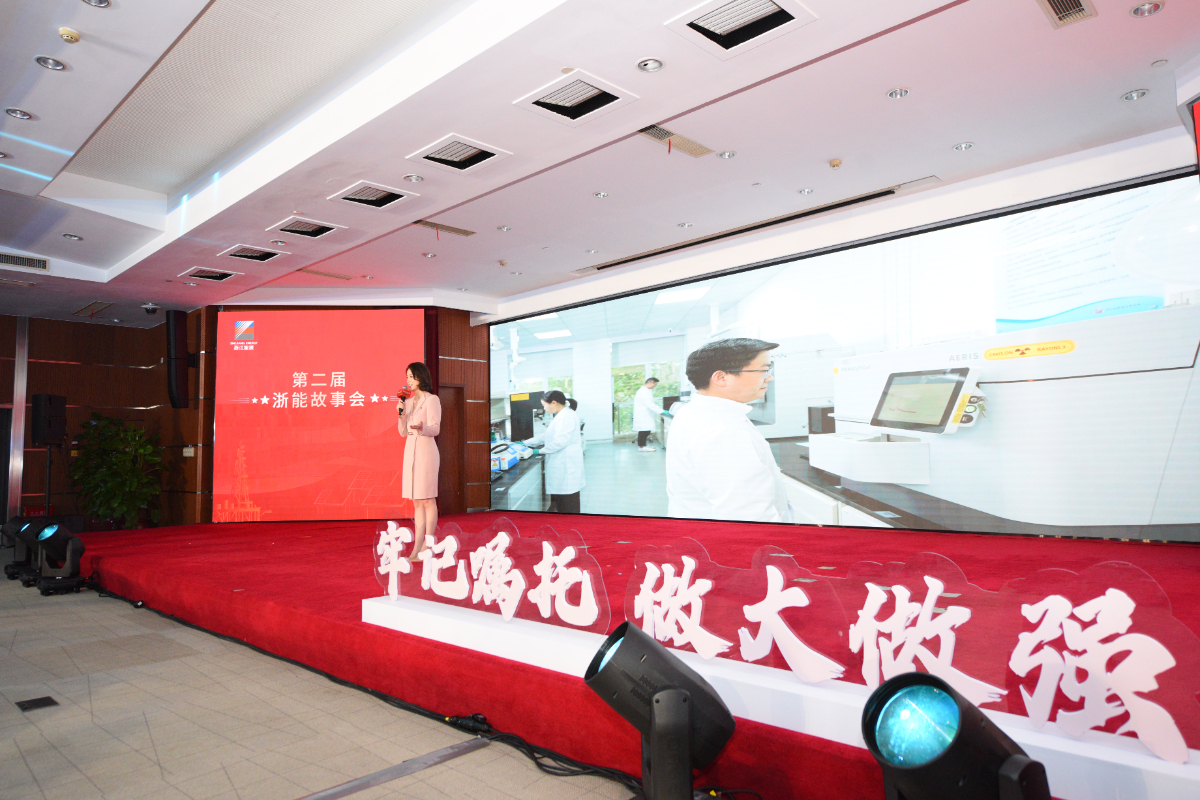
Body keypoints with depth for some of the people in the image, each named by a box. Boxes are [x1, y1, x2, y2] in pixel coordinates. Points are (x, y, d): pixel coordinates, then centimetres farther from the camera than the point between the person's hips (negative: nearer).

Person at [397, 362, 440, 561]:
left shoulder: (432, 400, -5)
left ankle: (427, 546, 2)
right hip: (410, 450, 7)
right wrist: (401, 413, -2)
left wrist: (421, 428, -33)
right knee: (416, 501, 7)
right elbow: (403, 432, 14)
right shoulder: (408, 401, 15)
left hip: (426, 450, -7)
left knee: (427, 499, -3)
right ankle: (417, 547, 10)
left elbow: (435, 429, -13)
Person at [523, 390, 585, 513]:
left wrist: (542, 451, -12)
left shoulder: (567, 416, -13)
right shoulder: (560, 416, 20)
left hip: (567, 465, -10)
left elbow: (561, 440, -21)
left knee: (568, 505, -6)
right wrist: (525, 443, 22)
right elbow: (545, 436, 24)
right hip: (559, 465, 10)